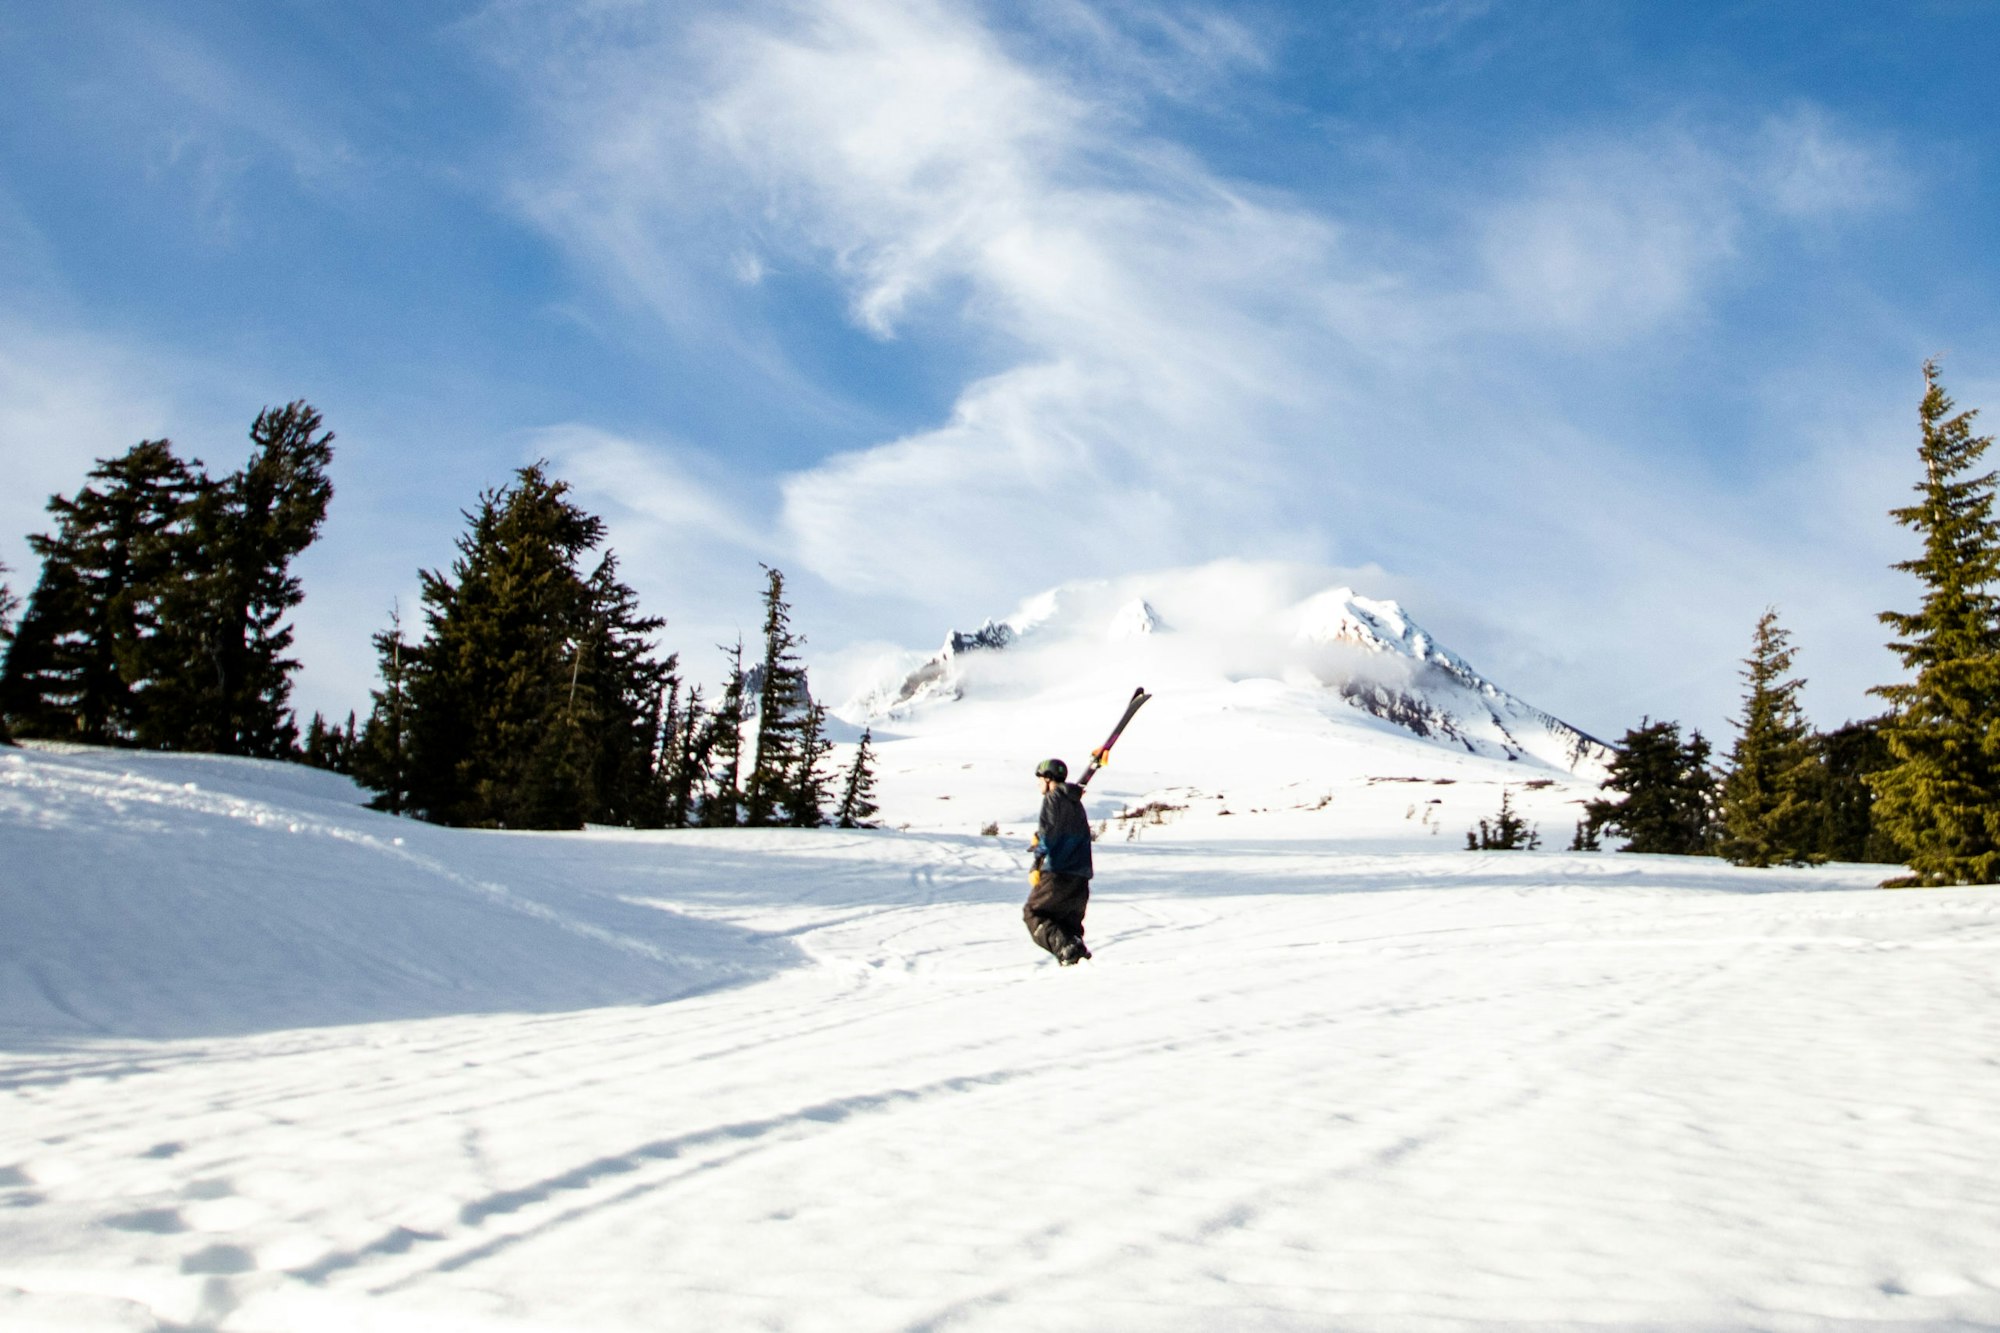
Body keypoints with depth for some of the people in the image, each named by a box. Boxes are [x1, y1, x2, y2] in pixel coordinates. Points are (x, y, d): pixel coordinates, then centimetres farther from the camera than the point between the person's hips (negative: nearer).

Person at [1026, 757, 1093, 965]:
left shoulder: (1052, 798, -3)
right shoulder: (1076, 802, 21)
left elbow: (1048, 830, -16)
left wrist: (1037, 864, -20)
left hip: (1058, 872, -8)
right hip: (1081, 875, 8)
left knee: (1033, 913, 0)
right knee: (1070, 921, 16)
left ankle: (1066, 948, -18)